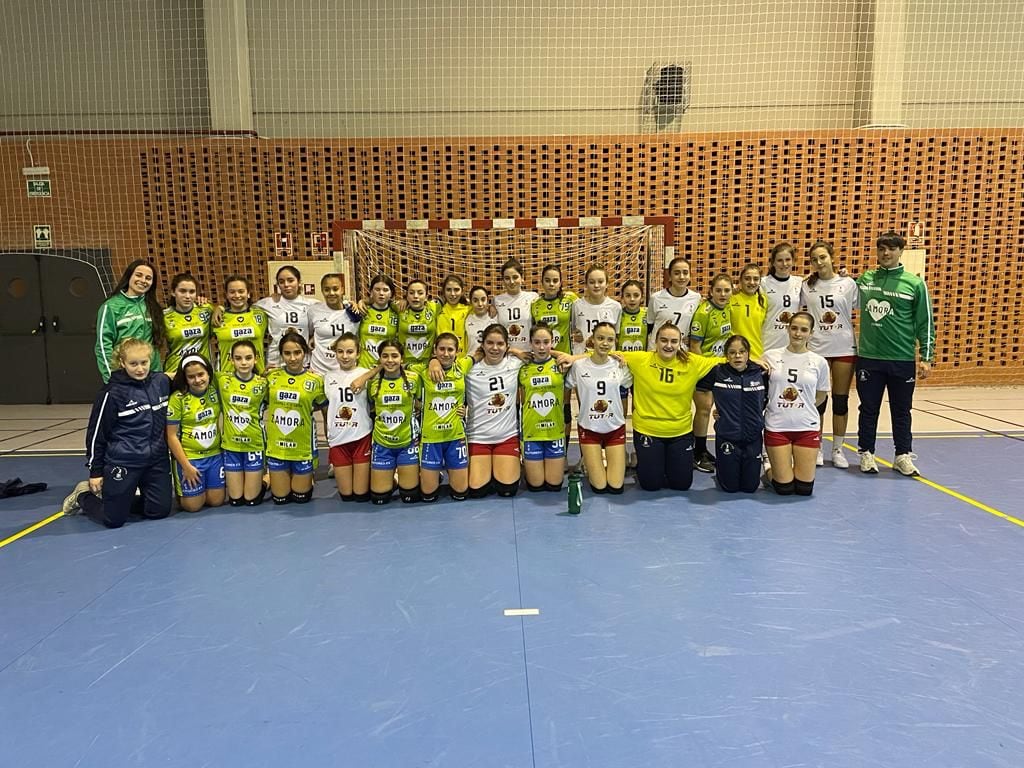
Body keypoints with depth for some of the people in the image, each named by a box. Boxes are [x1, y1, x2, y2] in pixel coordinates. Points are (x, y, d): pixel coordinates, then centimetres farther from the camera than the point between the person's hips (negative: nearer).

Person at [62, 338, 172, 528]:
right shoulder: (112, 393, -14)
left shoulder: (162, 382, -2)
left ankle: (124, 500, 32)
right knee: (114, 519, 3)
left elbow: (168, 418, 15)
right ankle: (83, 497, 32)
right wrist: (95, 472, -4)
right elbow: (96, 433, -7)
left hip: (157, 460, 5)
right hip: (123, 463, -4)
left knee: (159, 511, 5)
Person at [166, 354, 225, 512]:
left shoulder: (215, 391, -3)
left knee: (216, 501, 6)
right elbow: (172, 436, -11)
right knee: (193, 505, 1)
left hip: (215, 455, 4)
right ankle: (180, 489, 32)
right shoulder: (177, 398, -14)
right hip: (189, 457, -3)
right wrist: (186, 465, -12)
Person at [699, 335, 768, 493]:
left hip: (753, 438, 1)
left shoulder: (760, 373, -5)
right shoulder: (717, 372, -10)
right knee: (730, 487, 8)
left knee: (750, 487, 11)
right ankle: (720, 468, 39)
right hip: (726, 437, -1)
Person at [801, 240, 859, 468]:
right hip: (816, 349, 1)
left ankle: (838, 449, 15)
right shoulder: (807, 286, 5)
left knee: (841, 400, 5)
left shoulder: (848, 284, 2)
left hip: (844, 348, 0)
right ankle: (816, 448, 14)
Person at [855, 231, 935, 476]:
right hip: (868, 358, 1)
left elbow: (925, 324, 1)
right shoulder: (864, 279, 5)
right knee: (868, 408, 9)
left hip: (903, 360, -1)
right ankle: (866, 453, 20)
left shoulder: (914, 283, -1)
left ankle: (903, 456, 21)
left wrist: (926, 358, -3)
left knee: (901, 410, 9)